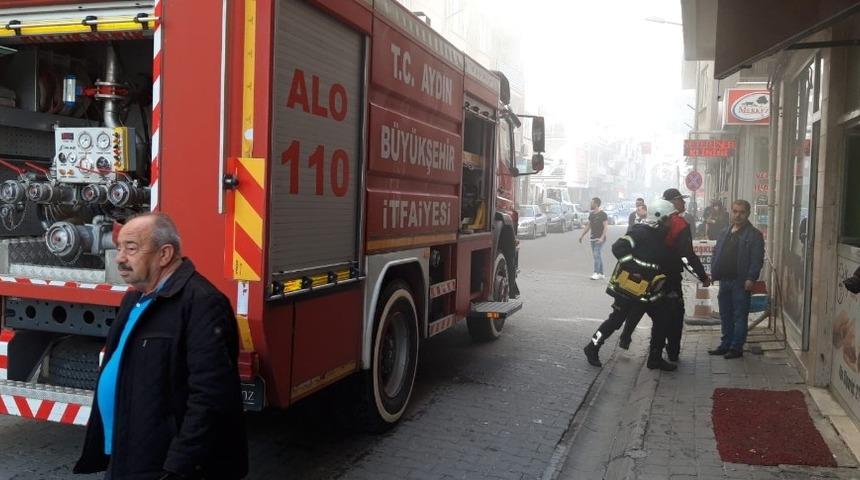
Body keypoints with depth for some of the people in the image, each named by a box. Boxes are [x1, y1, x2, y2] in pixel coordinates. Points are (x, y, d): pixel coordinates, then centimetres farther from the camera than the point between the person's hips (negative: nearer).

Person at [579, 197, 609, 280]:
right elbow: (588, 226, 20)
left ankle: (596, 273, -14)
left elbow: (605, 227, -13)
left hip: (600, 238, -7)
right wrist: (582, 235, 16)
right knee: (598, 256, 10)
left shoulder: (603, 214, -9)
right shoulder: (591, 214, 12)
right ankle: (601, 273, 15)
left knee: (597, 255, -13)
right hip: (593, 238, 7)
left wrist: (602, 238, -23)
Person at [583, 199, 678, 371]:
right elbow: (618, 248, -26)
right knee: (616, 320, 0)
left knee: (661, 321, 8)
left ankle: (655, 358, 20)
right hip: (629, 287, -8)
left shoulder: (660, 237, 12)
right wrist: (633, 267, -30)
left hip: (649, 290, 9)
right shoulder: (641, 232, -16)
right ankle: (592, 347, 16)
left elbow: (664, 262, 22)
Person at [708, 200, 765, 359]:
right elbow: (716, 253, 18)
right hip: (724, 280, 7)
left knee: (740, 316, 0)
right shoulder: (724, 232, 16)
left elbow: (757, 259, -11)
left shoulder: (754, 235, -5)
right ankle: (726, 344, 22)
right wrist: (714, 272, 7)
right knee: (725, 315, 13)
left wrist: (751, 278, -19)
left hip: (741, 282, -7)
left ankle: (737, 347, 7)